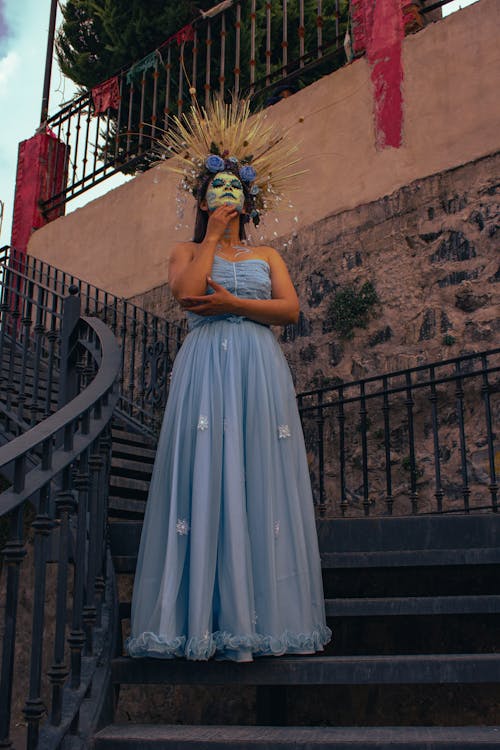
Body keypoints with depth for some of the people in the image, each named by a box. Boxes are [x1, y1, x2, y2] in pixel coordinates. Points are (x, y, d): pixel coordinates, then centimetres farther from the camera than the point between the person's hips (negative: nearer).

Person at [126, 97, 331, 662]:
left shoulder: (267, 256, 19)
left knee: (260, 480, -2)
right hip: (206, 368, -2)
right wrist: (211, 236, 2)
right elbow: (187, 293, -7)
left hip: (259, 371, 2)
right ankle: (206, 617, -6)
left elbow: (291, 308, 3)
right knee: (206, 481, -8)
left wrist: (231, 303, -7)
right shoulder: (186, 250, 15)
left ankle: (264, 614, 2)